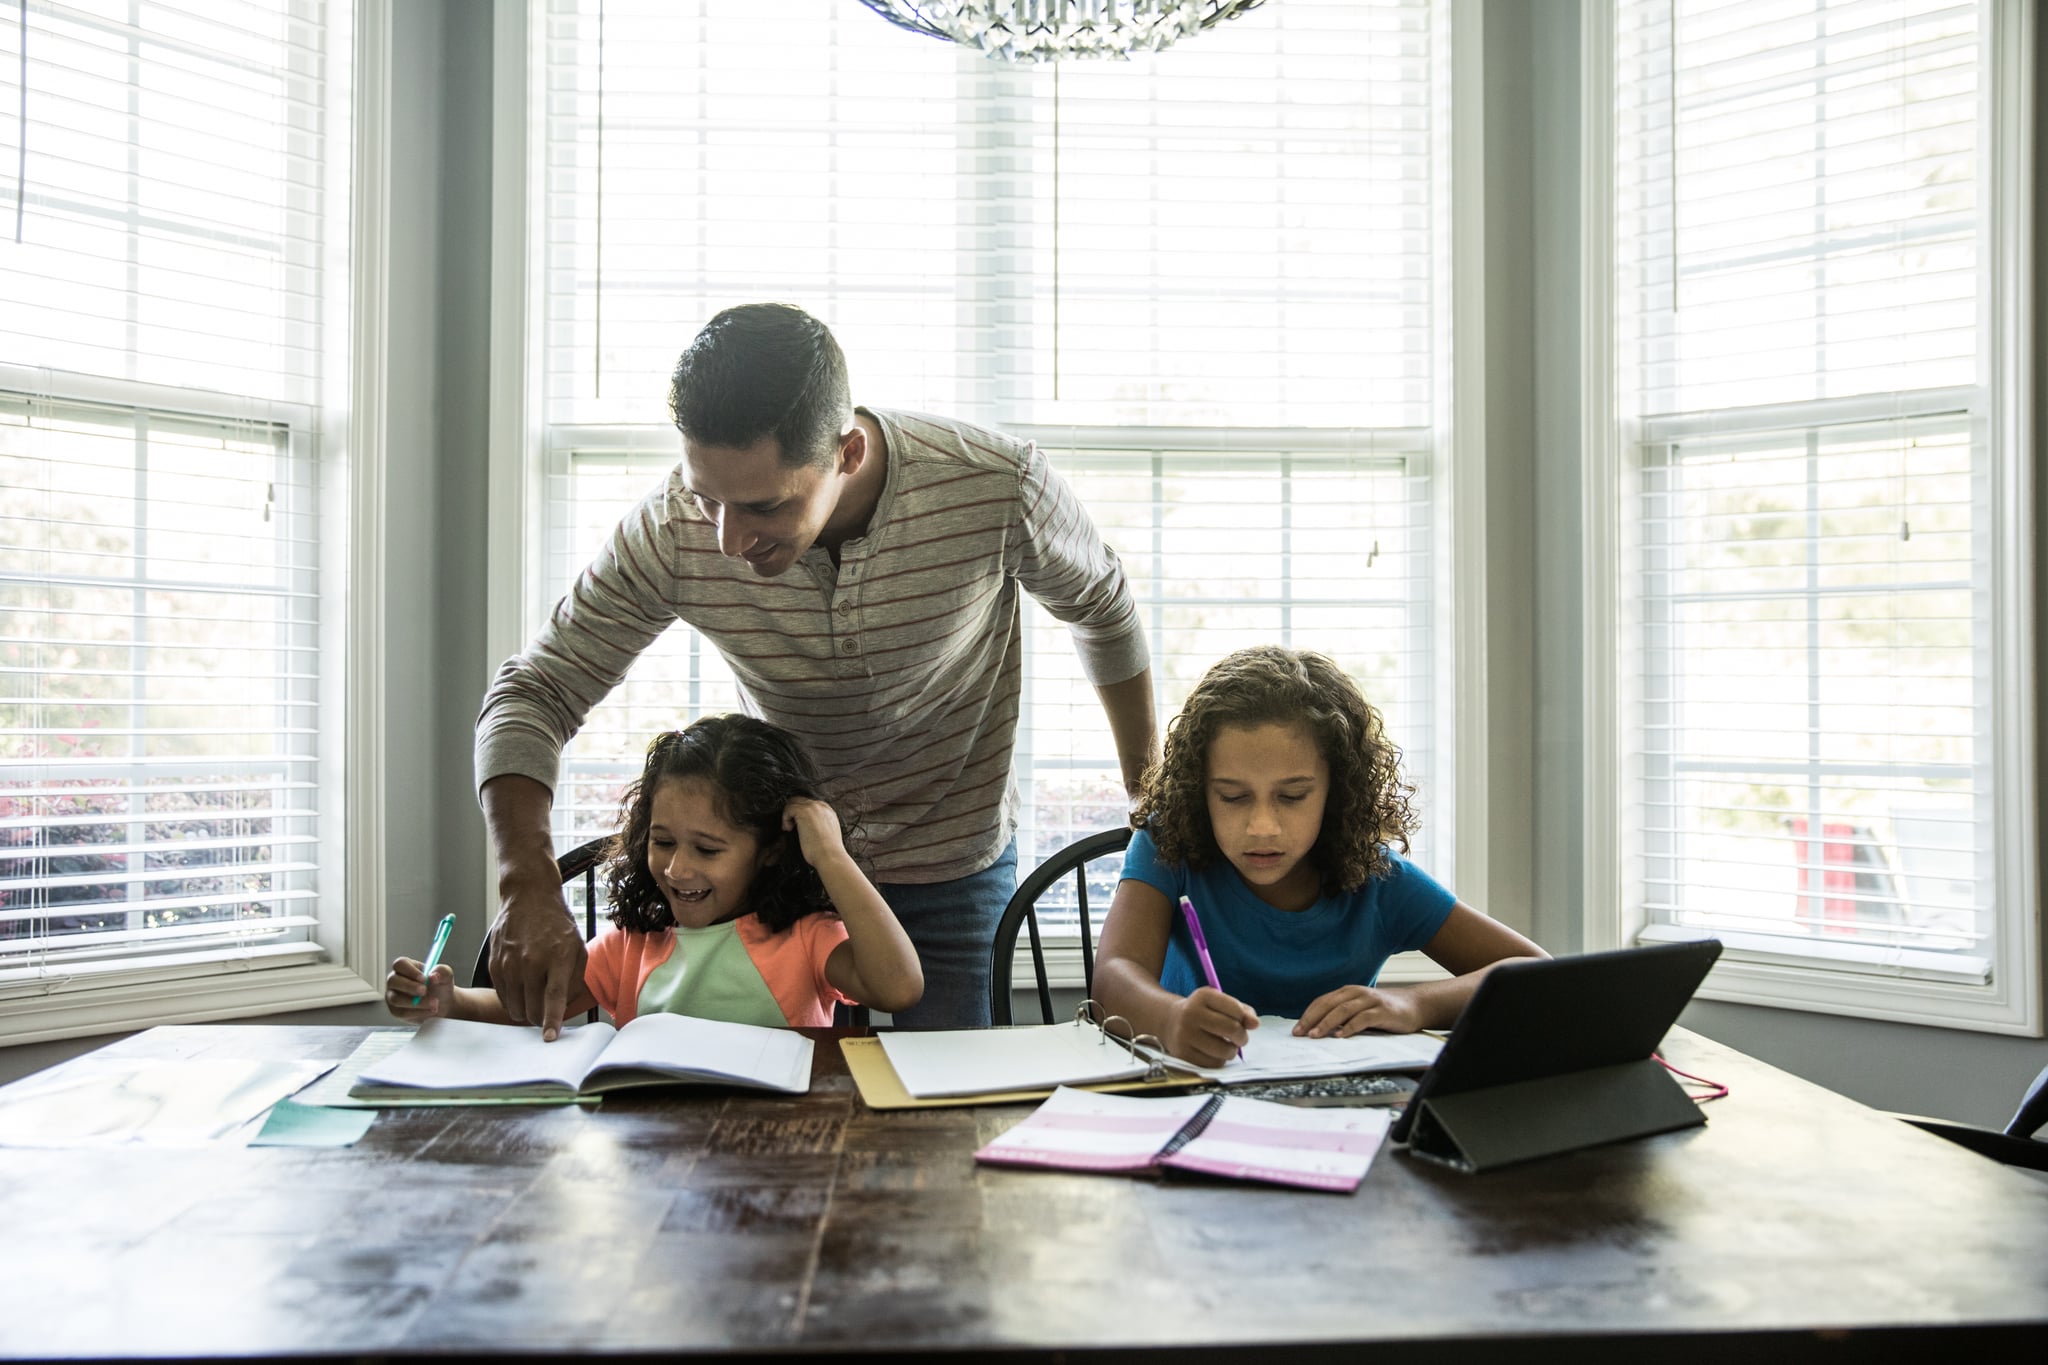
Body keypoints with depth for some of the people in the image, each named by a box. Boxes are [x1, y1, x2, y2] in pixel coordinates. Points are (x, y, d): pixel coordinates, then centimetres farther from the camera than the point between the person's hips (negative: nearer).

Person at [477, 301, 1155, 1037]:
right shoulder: (671, 531, -24)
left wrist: (1150, 787, 6)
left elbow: (1101, 605, -6)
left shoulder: (998, 486, -26)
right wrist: (529, 887, -32)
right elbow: (533, 691, -16)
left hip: (953, 867, -1)